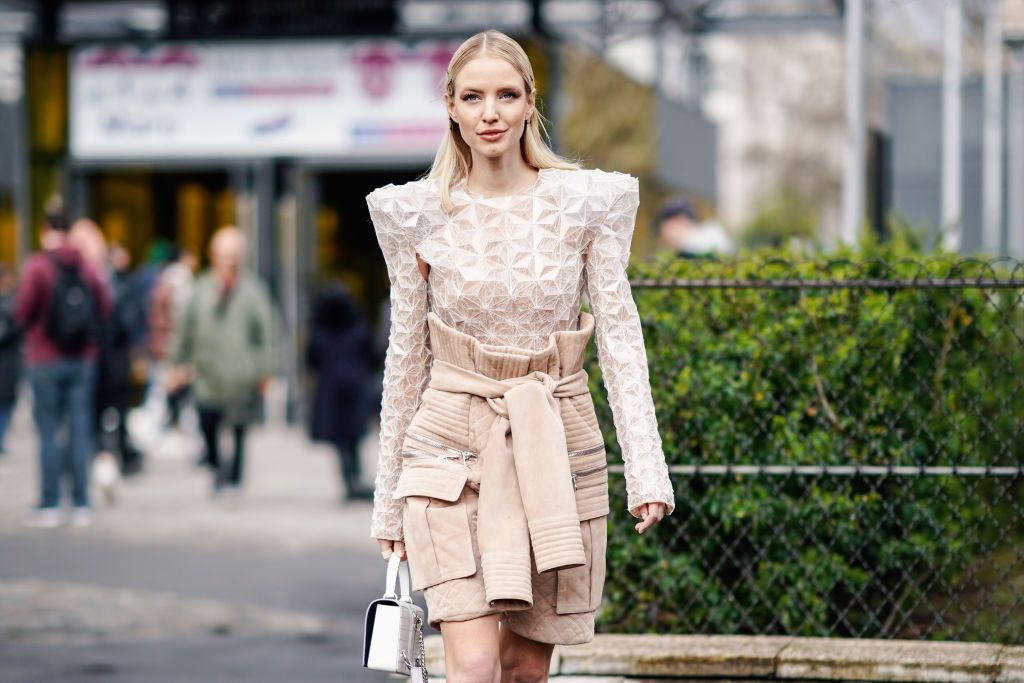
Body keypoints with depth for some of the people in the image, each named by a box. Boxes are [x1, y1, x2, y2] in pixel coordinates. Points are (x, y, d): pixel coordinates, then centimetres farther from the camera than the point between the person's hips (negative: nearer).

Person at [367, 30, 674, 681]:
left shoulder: (589, 203, 0)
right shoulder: (418, 213, 0)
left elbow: (620, 333, -1)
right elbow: (407, 352, 6)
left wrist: (647, 468, -12)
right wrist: (390, 495, 8)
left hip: (556, 442, 1)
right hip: (451, 440, -1)